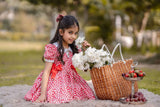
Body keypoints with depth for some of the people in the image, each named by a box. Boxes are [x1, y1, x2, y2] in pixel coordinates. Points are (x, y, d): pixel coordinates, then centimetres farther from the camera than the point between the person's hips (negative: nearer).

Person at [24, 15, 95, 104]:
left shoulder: (73, 49, 7)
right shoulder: (52, 48, -13)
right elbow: (46, 72, -15)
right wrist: (43, 94, -21)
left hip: (71, 80, 6)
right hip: (56, 81, -6)